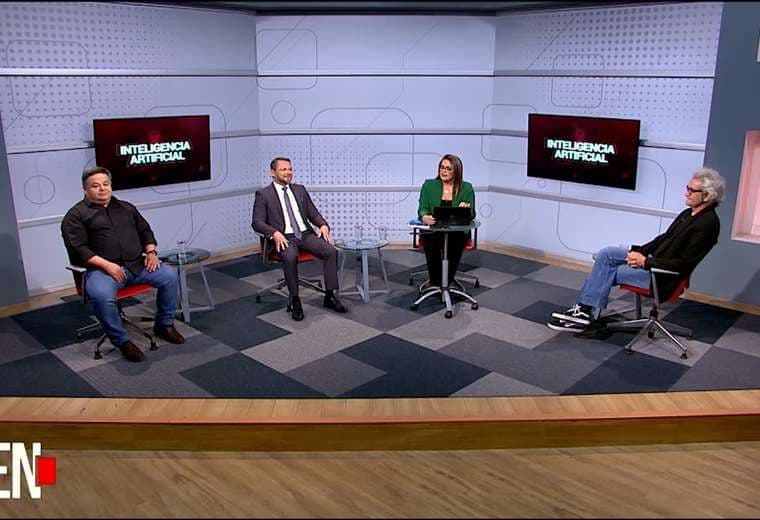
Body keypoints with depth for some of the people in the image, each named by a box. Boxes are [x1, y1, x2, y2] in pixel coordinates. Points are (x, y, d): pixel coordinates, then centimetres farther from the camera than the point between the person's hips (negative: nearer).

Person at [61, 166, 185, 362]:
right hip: (102, 269, -5)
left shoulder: (126, 208, 20)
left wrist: (150, 252, 3)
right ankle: (122, 341, -13)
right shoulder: (76, 215, 2)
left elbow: (145, 231, 24)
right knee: (102, 296, -35)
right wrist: (106, 265, -19)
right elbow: (78, 249, -8)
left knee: (169, 275, -15)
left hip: (137, 265, 5)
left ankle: (164, 324, 4)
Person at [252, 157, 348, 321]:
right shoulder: (263, 194, 3)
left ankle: (330, 296, -10)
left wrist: (323, 225, -4)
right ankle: (295, 301, -20)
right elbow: (257, 222, -4)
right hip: (284, 238, -4)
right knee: (290, 257, -37)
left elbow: (313, 214, 18)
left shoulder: (300, 189, 17)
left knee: (331, 251, -21)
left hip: (306, 234, 4)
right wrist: (275, 233, -23)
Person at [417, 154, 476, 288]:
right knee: (431, 243, -32)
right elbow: (422, 209, 0)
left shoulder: (466, 188, 4)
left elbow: (472, 214, 1)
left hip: (457, 232, 0)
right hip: (432, 231, 0)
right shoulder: (428, 185, 6)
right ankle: (434, 283, -17)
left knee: (456, 241, -33)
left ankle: (447, 282, -19)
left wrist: (466, 209, -23)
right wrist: (425, 217, -25)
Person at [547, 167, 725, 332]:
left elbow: (684, 263, -22)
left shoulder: (707, 223, -18)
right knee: (605, 254, -4)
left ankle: (587, 313, 4)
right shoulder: (688, 213, 9)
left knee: (608, 271, -11)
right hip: (653, 260, 9)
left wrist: (646, 261, -20)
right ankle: (585, 308, -7)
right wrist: (640, 251, 0)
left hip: (663, 277, -9)